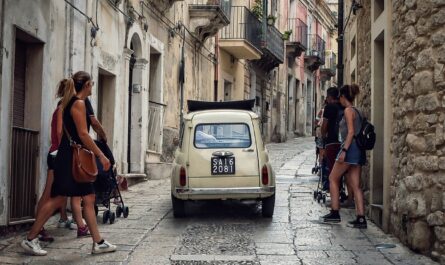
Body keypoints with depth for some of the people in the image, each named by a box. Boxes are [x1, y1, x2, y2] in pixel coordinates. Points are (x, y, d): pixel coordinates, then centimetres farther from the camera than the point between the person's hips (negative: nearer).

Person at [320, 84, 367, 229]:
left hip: (350, 148, -9)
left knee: (333, 178, 3)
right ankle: (361, 218, -2)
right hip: (358, 151, 9)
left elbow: (351, 132, -17)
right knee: (355, 185, 4)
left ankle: (335, 213, 3)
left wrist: (344, 150, -22)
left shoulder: (348, 110, -8)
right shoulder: (356, 111, 19)